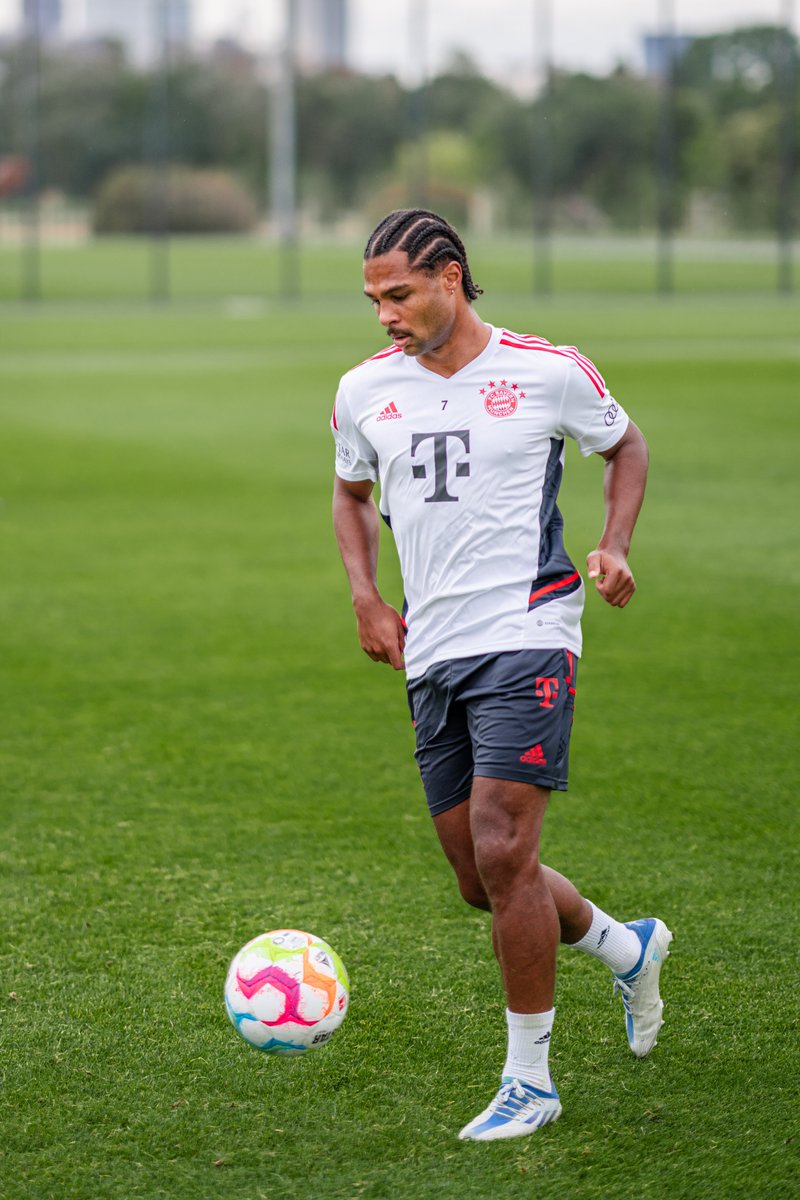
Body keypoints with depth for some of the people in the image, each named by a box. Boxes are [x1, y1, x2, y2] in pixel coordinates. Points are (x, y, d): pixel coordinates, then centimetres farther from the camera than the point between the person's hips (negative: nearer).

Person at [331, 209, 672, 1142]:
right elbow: (352, 492, 24)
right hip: (431, 655, 5)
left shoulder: (549, 373, -5)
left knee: (502, 851, -16)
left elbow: (625, 444, 12)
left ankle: (530, 1080, -4)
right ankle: (625, 947, 36)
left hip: (525, 637, -5)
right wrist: (365, 595, 9)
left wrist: (614, 547, -3)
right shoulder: (365, 391, 6)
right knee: (480, 881, 7)